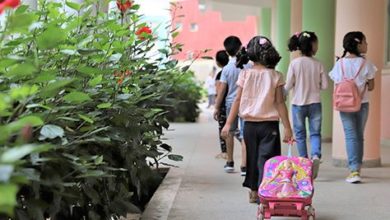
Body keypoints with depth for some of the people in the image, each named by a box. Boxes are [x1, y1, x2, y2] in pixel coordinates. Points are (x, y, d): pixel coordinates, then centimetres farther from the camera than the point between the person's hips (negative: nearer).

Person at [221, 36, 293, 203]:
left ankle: (254, 192, 27)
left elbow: (237, 100, -2)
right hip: (269, 124, -2)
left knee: (252, 157, 16)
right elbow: (280, 103, -6)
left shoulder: (245, 74, -1)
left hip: (250, 124, 2)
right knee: (266, 158, 0)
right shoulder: (275, 76, -4)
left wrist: (228, 123, 2)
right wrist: (287, 128, -2)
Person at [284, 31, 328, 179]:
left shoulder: (295, 63, -9)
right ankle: (316, 155, -18)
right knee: (315, 133, 7)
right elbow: (324, 85, -2)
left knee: (300, 135, 11)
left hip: (298, 103, -1)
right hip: (315, 103, 1)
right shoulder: (318, 64, -5)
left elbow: (288, 86, -8)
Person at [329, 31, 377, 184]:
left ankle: (354, 171, -10)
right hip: (362, 104, 0)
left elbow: (337, 86, 0)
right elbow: (371, 87, -2)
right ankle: (357, 168, 22)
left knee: (351, 136, 0)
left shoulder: (340, 64, -4)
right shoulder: (365, 64, -8)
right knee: (359, 136, 13)